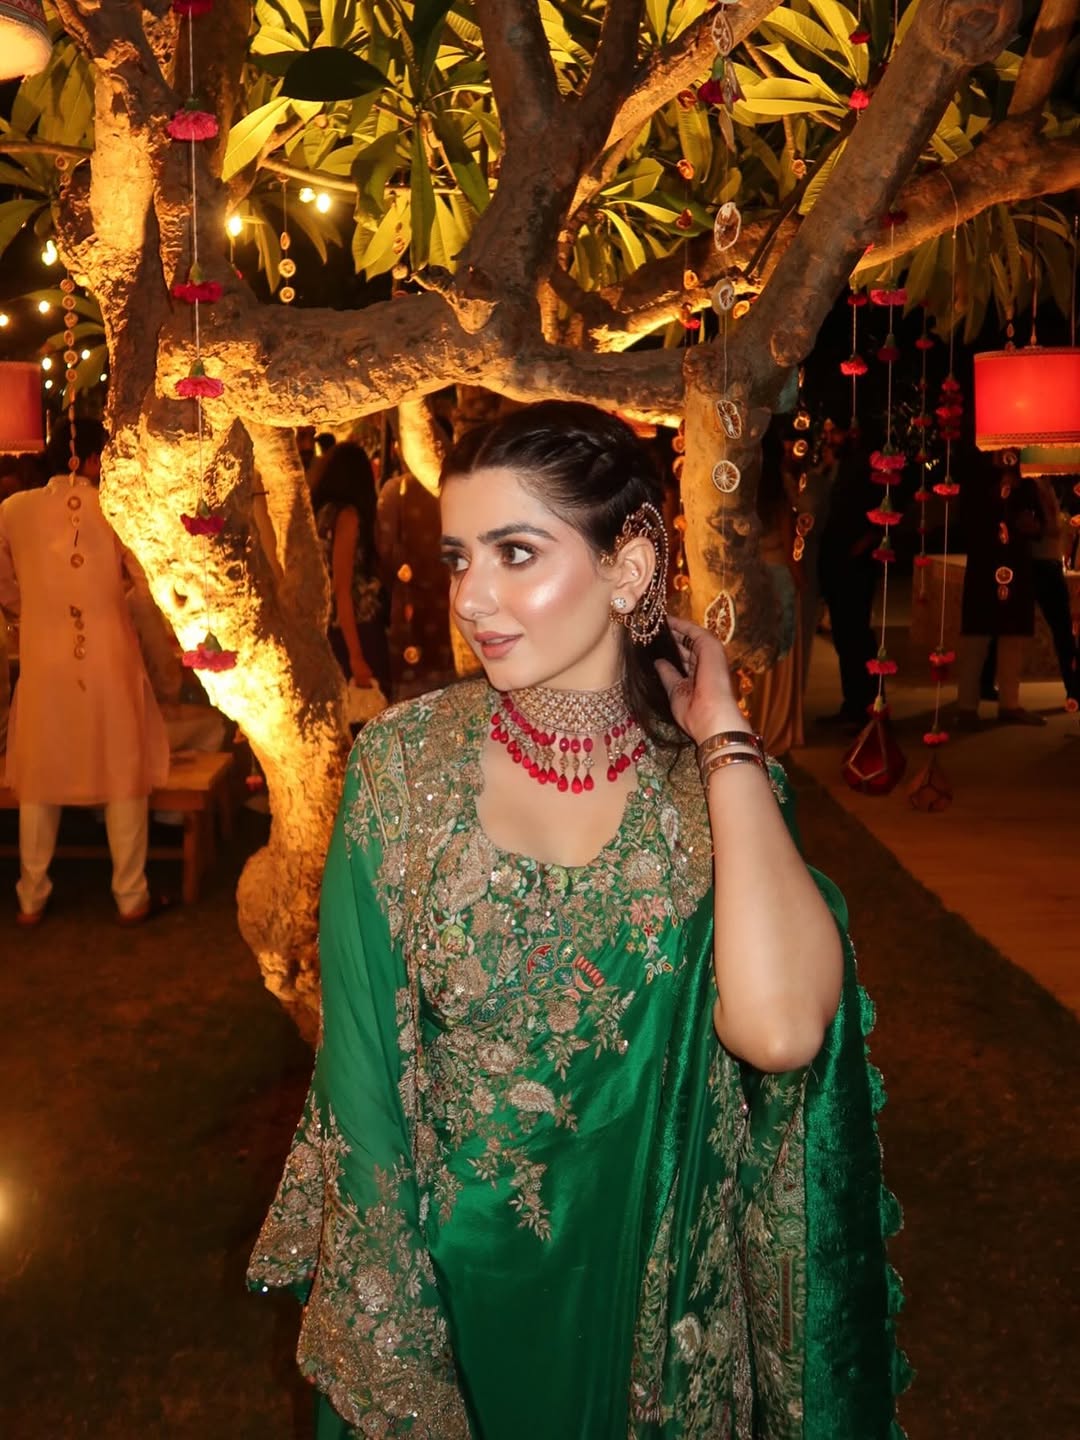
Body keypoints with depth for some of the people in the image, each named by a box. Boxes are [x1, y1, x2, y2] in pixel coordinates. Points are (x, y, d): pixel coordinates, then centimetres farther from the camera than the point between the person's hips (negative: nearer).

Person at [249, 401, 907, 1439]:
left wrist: (719, 733, -24)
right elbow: (361, 1063, -9)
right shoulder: (406, 760, -14)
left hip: (650, 1273, 1)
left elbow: (777, 1030, -32)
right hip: (443, 1260, 0)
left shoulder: (722, 779, -14)